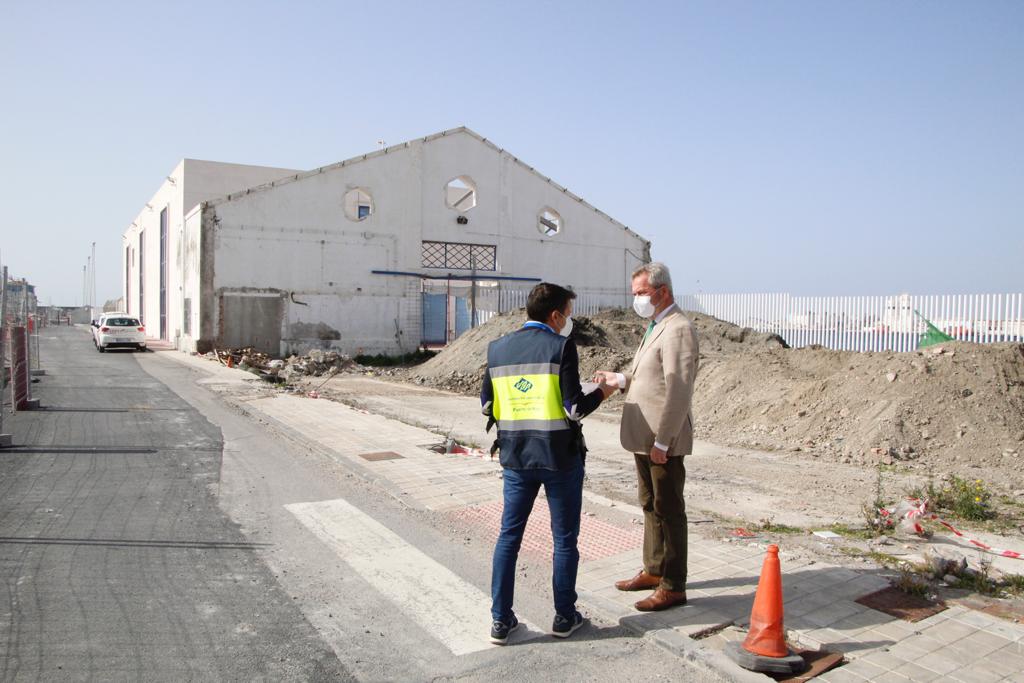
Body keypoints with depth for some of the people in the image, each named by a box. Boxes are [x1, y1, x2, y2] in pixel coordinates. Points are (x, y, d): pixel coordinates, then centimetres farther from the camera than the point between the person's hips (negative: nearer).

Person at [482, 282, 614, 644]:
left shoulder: (497, 348, 3)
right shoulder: (561, 346, -12)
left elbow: (487, 404, 8)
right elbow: (575, 408, -16)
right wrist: (603, 391, 2)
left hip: (516, 456, 4)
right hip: (560, 456, -4)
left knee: (509, 536, 14)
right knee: (564, 539, 12)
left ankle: (501, 619, 18)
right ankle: (564, 617, 23)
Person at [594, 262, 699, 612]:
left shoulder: (678, 329, -18)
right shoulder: (655, 327, 15)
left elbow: (678, 390, -23)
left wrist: (662, 441, -23)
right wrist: (622, 379, 2)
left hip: (663, 441, -10)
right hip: (644, 438, 10)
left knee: (669, 511, 2)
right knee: (650, 506, 20)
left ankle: (673, 586, 14)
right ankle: (654, 570, 34)